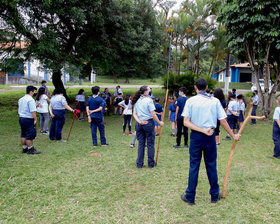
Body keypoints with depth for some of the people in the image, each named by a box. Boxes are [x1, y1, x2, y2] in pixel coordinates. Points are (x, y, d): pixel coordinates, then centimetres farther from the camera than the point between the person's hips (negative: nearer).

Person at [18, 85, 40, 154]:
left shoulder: (21, 99, 13)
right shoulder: (31, 100, -16)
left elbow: (19, 110, 18)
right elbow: (33, 111, -22)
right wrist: (35, 119, -16)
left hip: (21, 118, 9)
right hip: (29, 119, -9)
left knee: (23, 134, 16)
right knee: (30, 135, -1)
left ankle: (24, 149, 25)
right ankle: (30, 150, 5)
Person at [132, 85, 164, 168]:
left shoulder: (137, 101, 10)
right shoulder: (148, 100, -9)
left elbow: (134, 114, 5)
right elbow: (153, 114, -11)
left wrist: (139, 121, -6)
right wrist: (159, 122, -2)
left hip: (139, 124, 5)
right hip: (148, 123, -5)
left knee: (141, 143, 11)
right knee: (150, 144, 5)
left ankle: (139, 163, 14)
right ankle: (151, 163, 12)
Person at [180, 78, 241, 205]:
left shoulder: (191, 101, -2)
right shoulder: (215, 101, 1)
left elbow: (186, 122, -10)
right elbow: (223, 121, 0)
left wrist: (202, 130, -13)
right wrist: (233, 135, 11)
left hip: (196, 136, -1)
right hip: (210, 137, 1)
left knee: (194, 166, 6)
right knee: (211, 165, 12)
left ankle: (190, 197, 13)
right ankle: (214, 196, 24)